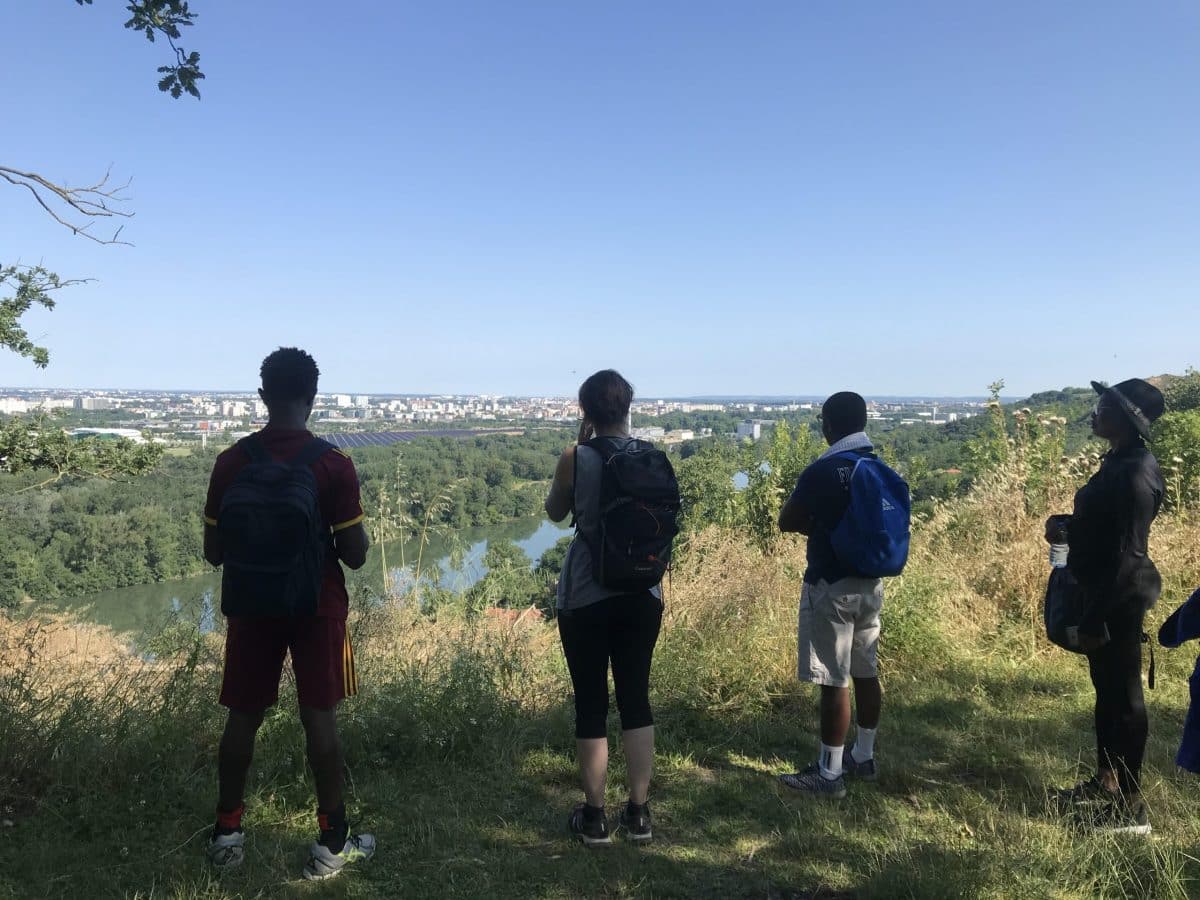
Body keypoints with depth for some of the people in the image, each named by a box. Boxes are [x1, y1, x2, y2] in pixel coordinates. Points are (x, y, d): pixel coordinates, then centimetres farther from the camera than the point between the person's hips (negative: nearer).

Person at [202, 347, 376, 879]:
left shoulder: (232, 462, -5)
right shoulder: (333, 464, -13)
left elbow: (214, 551, 1)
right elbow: (355, 555, -11)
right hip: (317, 607, -2)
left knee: (243, 717, 14)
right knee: (319, 718, 4)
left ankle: (227, 832, 25)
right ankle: (332, 842, 12)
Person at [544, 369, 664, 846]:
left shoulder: (575, 459, -11)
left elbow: (555, 512, 7)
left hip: (586, 597, -3)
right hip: (642, 595, 4)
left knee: (591, 704, 8)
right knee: (636, 699, 14)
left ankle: (594, 817, 19)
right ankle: (638, 813, 23)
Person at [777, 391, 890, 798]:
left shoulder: (822, 471, -17)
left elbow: (786, 522, -7)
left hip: (831, 585, -8)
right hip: (870, 582, 8)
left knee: (834, 680, -2)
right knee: (866, 672, 16)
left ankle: (829, 773, 7)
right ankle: (863, 757, 29)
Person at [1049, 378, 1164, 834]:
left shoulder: (1135, 474, -22)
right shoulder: (1121, 462, 8)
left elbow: (1127, 554, -24)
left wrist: (1096, 618, -21)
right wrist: (1067, 524, 4)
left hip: (1120, 597, -10)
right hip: (1105, 591, 10)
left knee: (1123, 694, 1)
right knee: (1107, 689, 19)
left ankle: (1129, 805, 15)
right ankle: (1106, 781, 33)